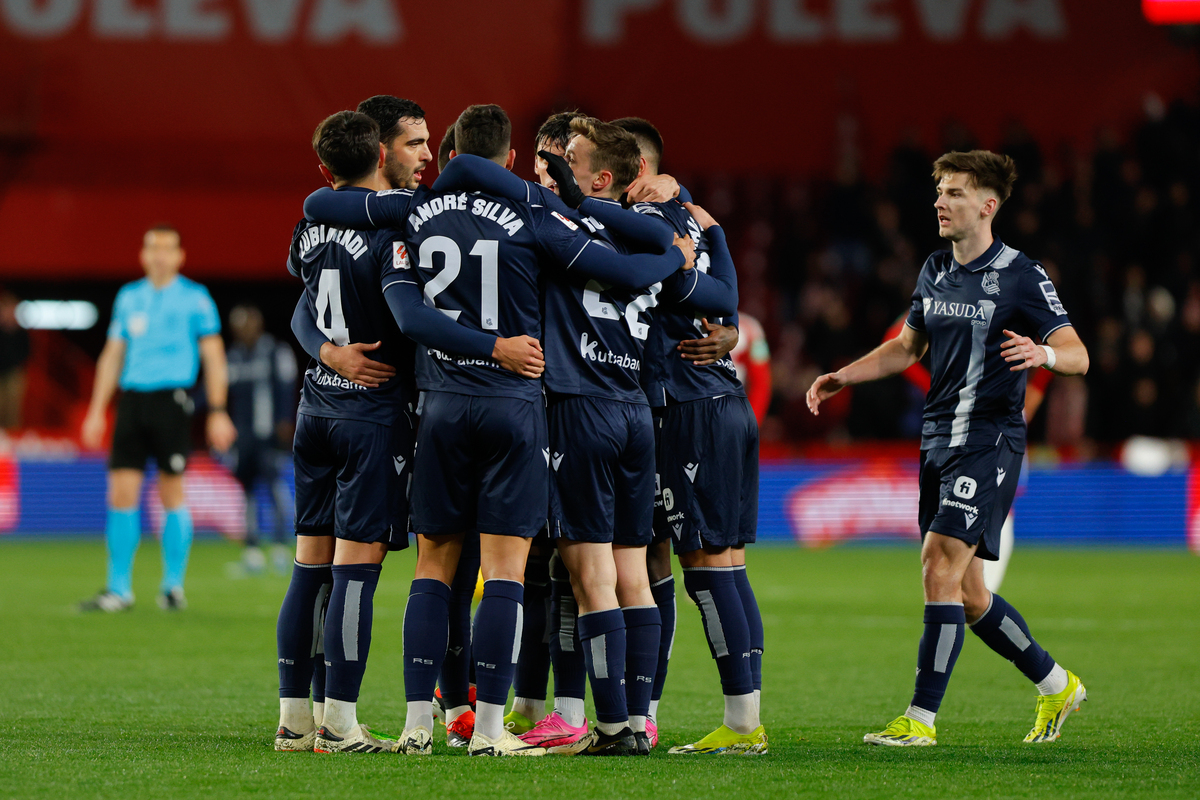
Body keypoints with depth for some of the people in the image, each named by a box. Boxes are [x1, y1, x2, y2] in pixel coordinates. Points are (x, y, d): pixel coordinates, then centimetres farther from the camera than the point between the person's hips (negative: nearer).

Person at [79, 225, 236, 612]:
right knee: (122, 493, -3)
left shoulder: (195, 298, 2)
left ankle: (173, 585, 8)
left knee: (172, 493, -2)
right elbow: (112, 355, 18)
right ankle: (119, 588, 2)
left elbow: (213, 357, 1)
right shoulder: (129, 297, 14)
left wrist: (218, 412, -5)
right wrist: (97, 410, 13)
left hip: (171, 400, -4)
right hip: (131, 399, 4)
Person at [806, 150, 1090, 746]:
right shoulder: (934, 272, 13)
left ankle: (922, 717, -14)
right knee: (967, 595, 10)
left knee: (940, 567, -17)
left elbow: (1078, 355, -10)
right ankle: (1056, 686, 28)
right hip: (938, 441, 8)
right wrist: (843, 377, 15)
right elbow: (907, 347, 26)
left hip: (989, 441, -8)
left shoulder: (1019, 276, -8)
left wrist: (1043, 353, -32)